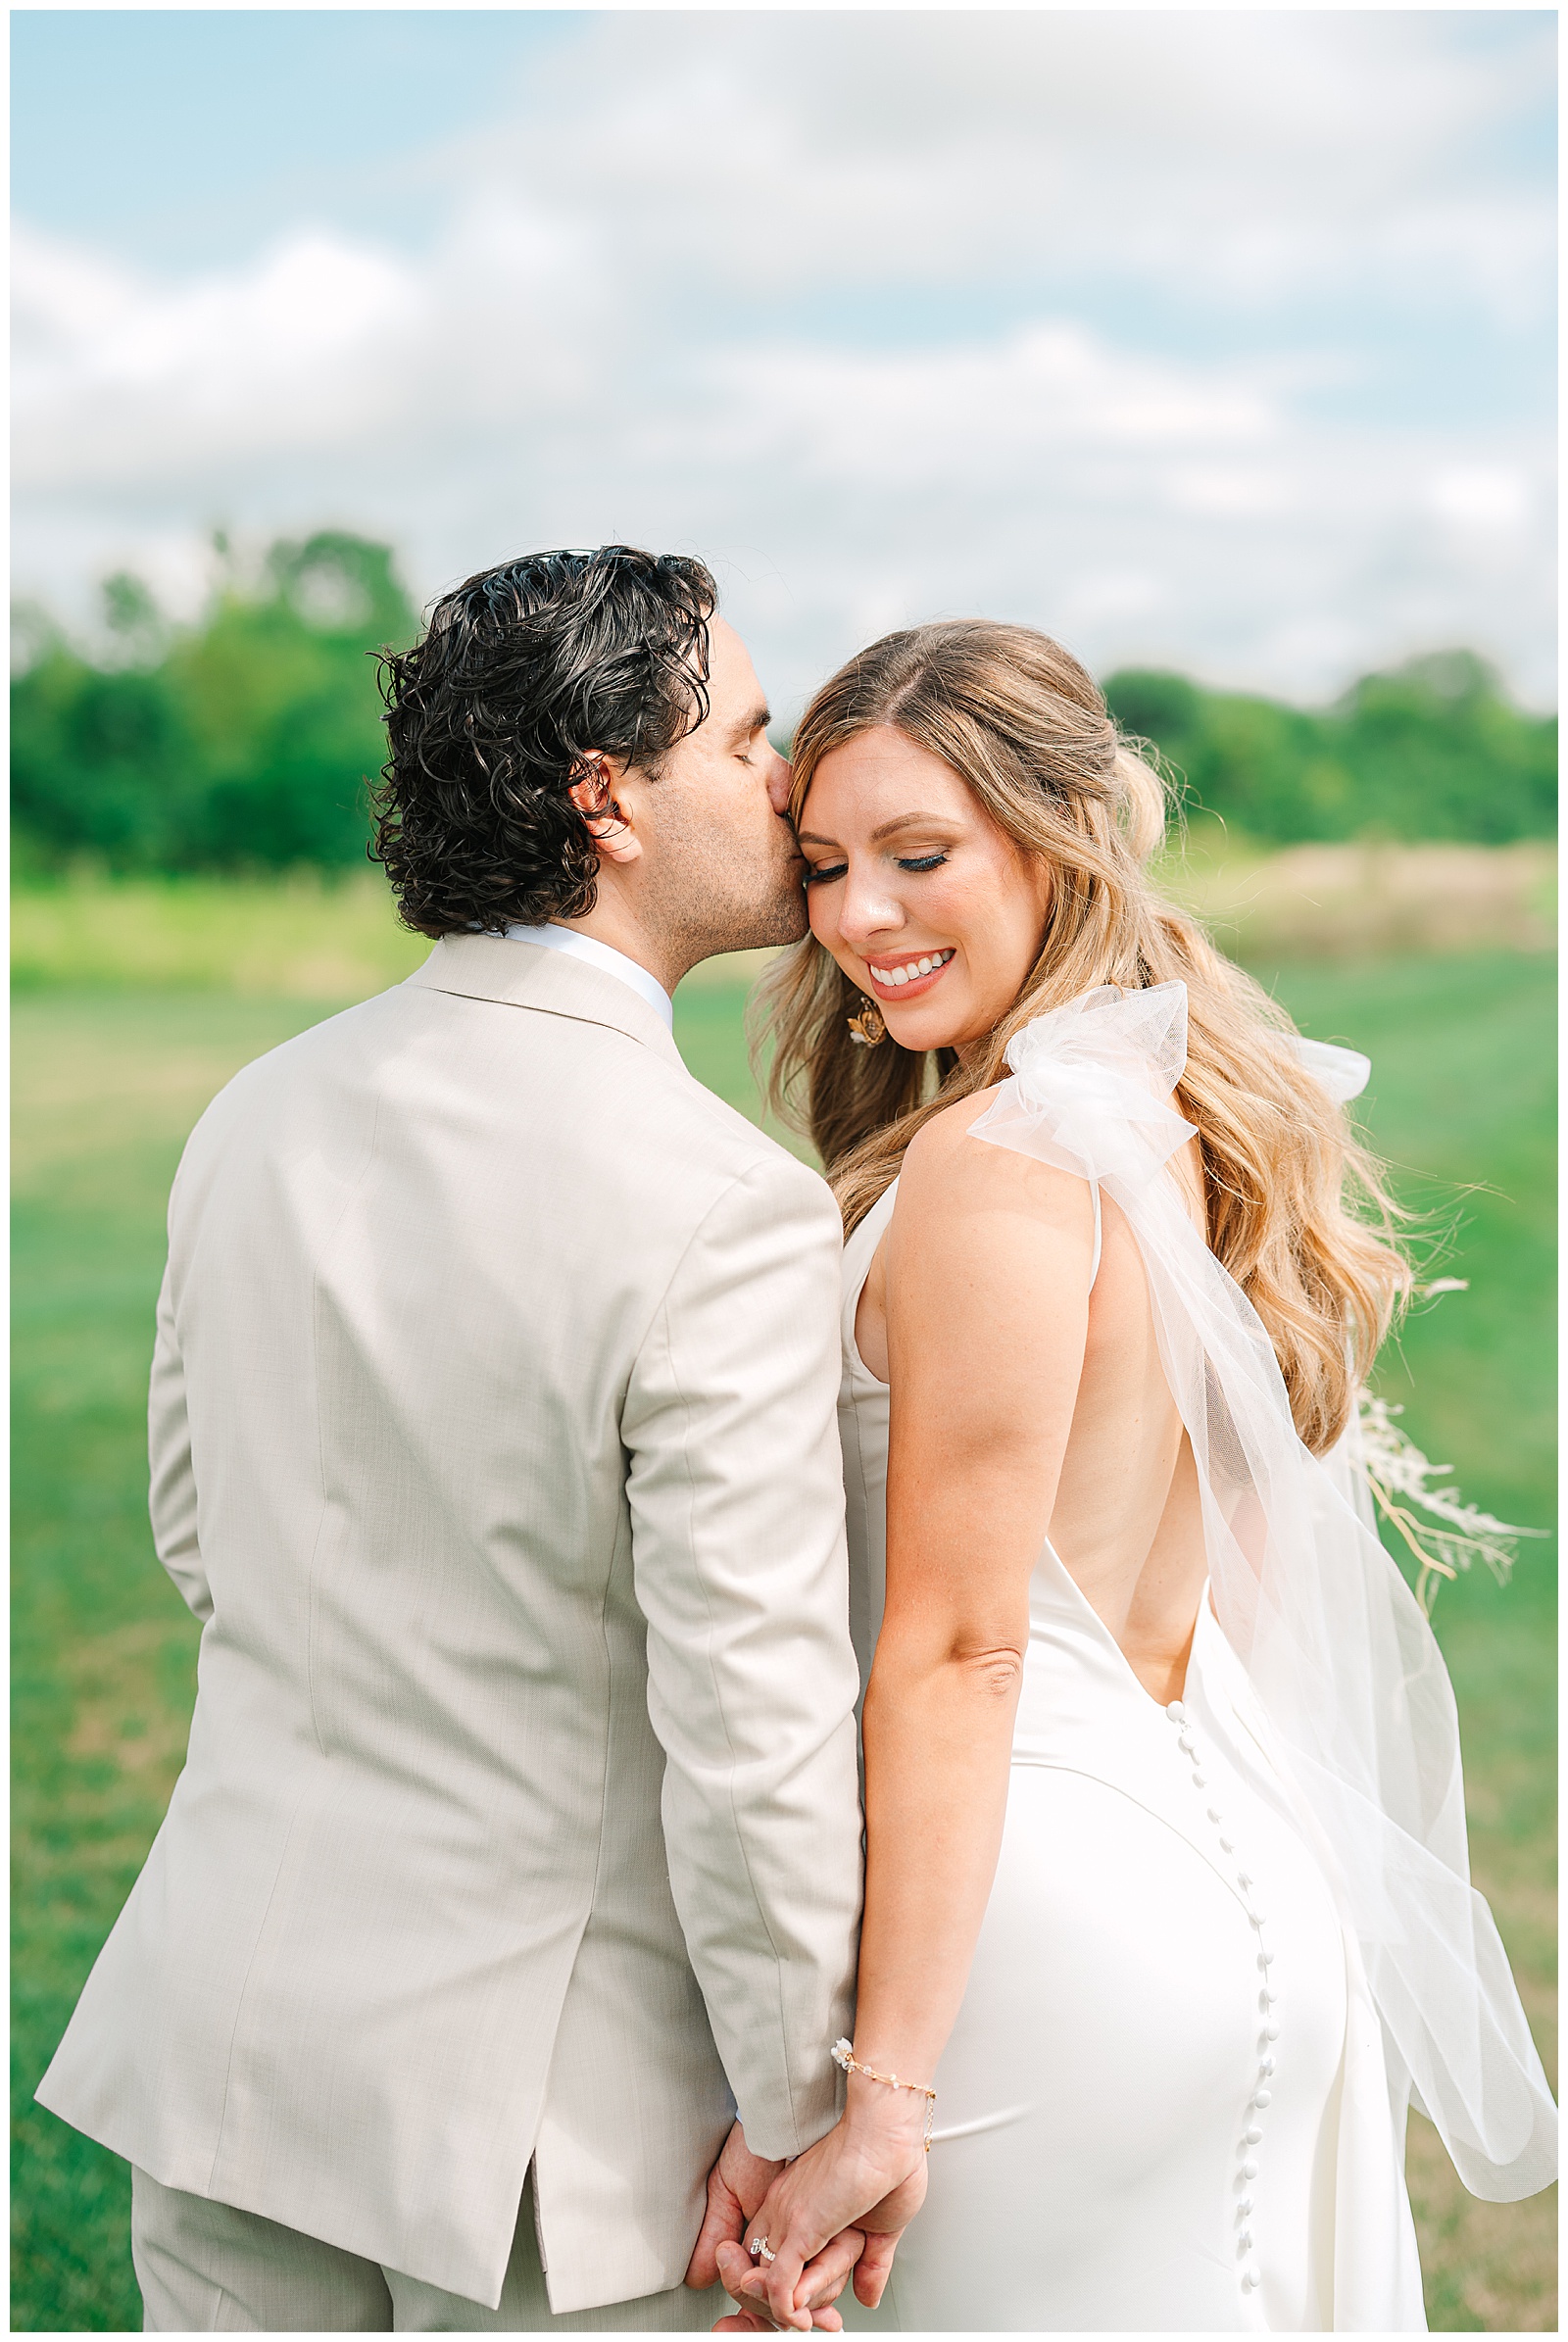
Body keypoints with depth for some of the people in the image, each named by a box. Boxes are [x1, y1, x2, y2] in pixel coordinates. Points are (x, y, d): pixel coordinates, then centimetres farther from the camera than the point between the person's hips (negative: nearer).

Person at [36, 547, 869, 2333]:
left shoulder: (260, 1114, 0)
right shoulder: (726, 1212, -22)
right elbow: (756, 1733, -20)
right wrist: (791, 2107, -8)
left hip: (225, 2023, 6)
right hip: (541, 2090, -6)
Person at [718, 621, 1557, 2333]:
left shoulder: (1000, 1162, -18)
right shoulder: (1206, 1114, 9)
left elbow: (956, 1650, -20)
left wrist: (884, 2093, -18)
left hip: (1061, 1919, -9)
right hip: (1242, 1878, 9)